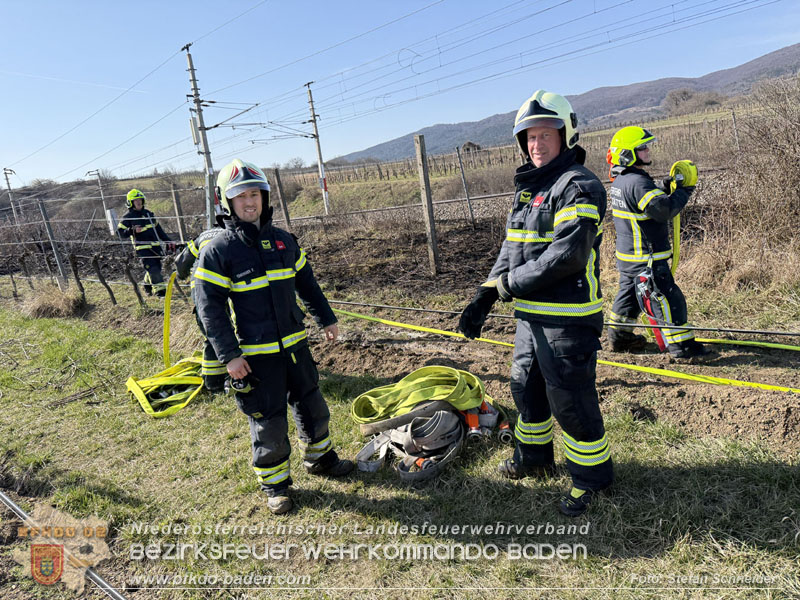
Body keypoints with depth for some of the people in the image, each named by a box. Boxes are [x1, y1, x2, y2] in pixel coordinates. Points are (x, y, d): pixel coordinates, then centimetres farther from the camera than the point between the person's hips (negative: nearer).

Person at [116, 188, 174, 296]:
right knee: (153, 268, -14)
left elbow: (158, 229, 22)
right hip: (142, 248, -6)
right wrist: (132, 231, -23)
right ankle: (160, 289, -10)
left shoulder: (148, 213, 16)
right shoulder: (128, 216, -3)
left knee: (156, 267, 11)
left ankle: (147, 284, 34)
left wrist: (167, 241, 19)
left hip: (155, 246, 6)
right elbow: (120, 231, -6)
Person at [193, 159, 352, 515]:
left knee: (312, 405, 19)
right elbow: (209, 308, -13)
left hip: (295, 344, 5)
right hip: (255, 355, -5)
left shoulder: (284, 241, 6)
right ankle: (274, 483, 27)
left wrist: (326, 319, 18)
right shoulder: (218, 251, -10)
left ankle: (320, 457, 42)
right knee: (268, 422, 5)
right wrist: (229, 355, -17)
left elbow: (307, 283, 16)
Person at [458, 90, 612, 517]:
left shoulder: (579, 185, -14)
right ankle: (533, 458, 44)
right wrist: (485, 295, 3)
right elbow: (511, 248, 15)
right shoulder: (528, 187, 15)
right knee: (526, 388, 21)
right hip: (529, 314, 9)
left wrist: (509, 284, -16)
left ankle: (592, 477, 26)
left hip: (568, 319, -9)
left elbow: (566, 255, -24)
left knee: (570, 401, 2)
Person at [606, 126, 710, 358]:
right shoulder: (637, 183, -22)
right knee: (667, 298, -2)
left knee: (629, 292, 21)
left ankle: (620, 336, 32)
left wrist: (664, 187, 5)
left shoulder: (620, 181, 9)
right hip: (646, 258, -10)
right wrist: (684, 190, -13)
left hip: (627, 255, 10)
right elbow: (664, 210, -27)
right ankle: (681, 345, 6)